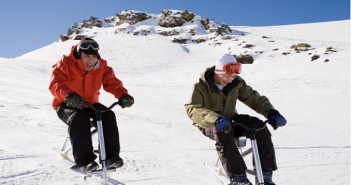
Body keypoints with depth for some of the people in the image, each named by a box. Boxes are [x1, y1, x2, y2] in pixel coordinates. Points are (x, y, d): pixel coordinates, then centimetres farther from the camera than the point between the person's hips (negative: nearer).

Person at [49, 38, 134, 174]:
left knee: (108, 115, -23)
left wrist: (123, 95, -30)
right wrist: (68, 95, -50)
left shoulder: (101, 66, -3)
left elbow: (112, 82, -8)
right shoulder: (66, 63, -15)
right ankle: (85, 161, -36)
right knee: (79, 118, -36)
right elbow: (56, 83, -29)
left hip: (89, 104, 4)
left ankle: (110, 156, -19)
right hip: (66, 105, -4)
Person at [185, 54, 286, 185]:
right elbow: (192, 109, -29)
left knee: (259, 126, -21)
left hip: (229, 119, 4)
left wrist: (271, 112, -20)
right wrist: (216, 119, -47)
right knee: (222, 132, -40)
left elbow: (254, 98, -1)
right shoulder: (201, 86, -17)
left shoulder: (236, 83, -5)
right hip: (209, 125, -4)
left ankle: (265, 173, -15)